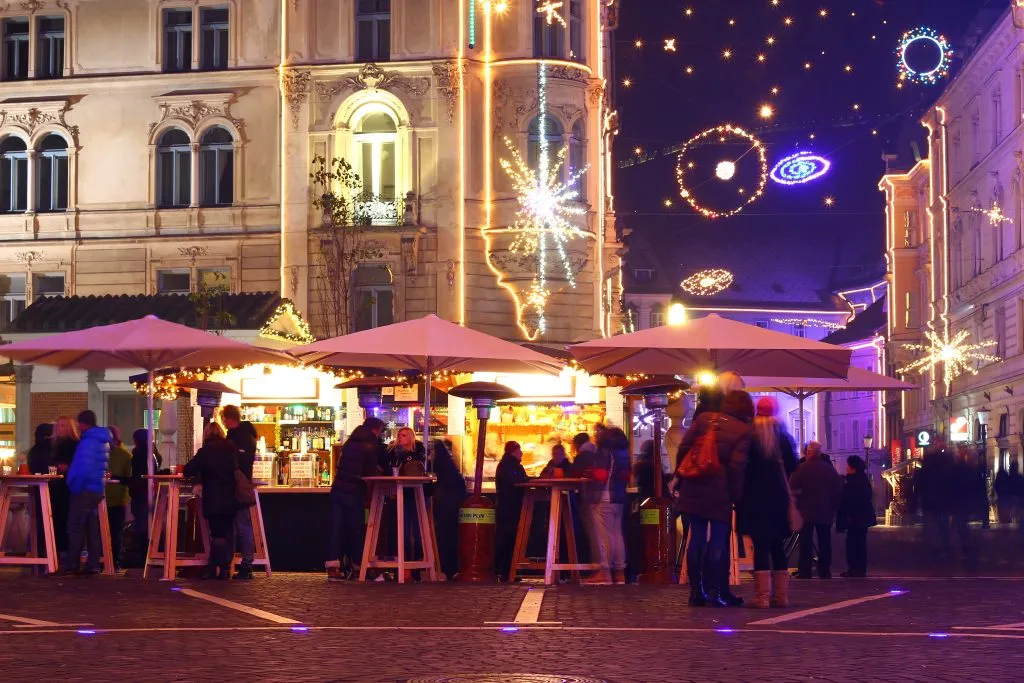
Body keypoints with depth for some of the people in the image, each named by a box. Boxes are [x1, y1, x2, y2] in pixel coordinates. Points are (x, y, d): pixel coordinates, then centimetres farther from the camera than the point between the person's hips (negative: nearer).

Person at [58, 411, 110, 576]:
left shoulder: (88, 442, -15)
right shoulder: (104, 441, 13)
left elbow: (84, 468, -23)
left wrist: (75, 487, -13)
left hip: (84, 490, -9)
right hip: (97, 490, 9)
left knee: (75, 528, -3)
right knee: (92, 529, 9)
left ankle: (71, 565, -3)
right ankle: (93, 564, 8)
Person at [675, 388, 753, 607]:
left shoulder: (704, 418, 6)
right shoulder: (744, 430, -4)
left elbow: (684, 448, 4)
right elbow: (736, 466, -11)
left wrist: (681, 478, 13)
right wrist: (737, 496, -4)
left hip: (694, 488, 4)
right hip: (720, 493, -4)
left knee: (696, 538, 7)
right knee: (718, 541, 3)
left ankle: (696, 592, 9)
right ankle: (714, 592, 1)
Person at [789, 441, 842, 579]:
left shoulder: (802, 468, -9)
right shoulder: (830, 469, 2)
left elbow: (792, 487, -10)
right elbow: (839, 490, 4)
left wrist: (796, 503, 5)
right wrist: (834, 507, 11)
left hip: (806, 511, -3)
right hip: (825, 512, 3)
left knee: (806, 542, -1)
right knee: (824, 542, 7)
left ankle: (804, 572, -4)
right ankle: (824, 571, 7)